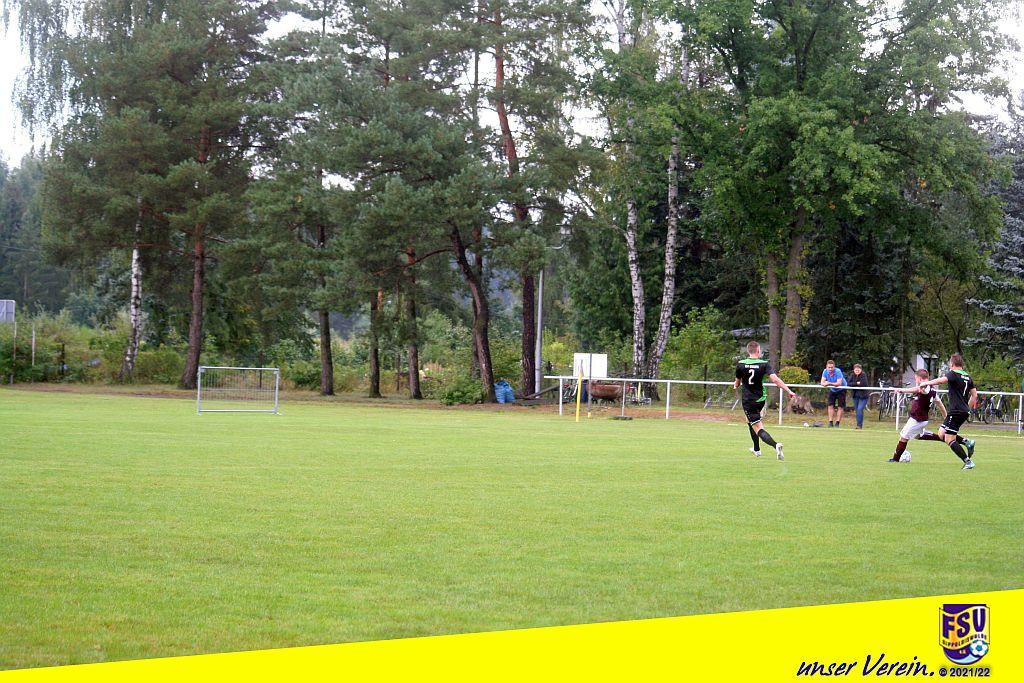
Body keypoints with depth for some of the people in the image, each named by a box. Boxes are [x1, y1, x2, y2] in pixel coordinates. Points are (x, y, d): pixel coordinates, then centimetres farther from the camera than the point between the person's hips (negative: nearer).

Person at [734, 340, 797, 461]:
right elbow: (774, 379, -20)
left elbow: (737, 383, 11)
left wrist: (735, 386, 36)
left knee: (758, 429, -9)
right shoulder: (764, 364, -7)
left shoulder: (740, 365, -5)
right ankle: (756, 449, 39)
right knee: (750, 421, 30)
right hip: (761, 399, 3)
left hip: (748, 400, -3)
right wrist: (789, 391, -18)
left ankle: (775, 445, -34)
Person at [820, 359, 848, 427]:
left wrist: (829, 383, -48)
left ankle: (837, 423, -6)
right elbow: (822, 382, -17)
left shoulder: (838, 371, -29)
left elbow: (839, 383, -36)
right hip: (832, 390, 4)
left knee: (840, 407, -8)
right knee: (830, 405, -5)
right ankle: (830, 422, -3)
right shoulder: (825, 371, -14)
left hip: (841, 390, -4)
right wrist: (825, 384, -40)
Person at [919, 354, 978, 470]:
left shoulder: (953, 374, -10)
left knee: (949, 440, -5)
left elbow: (941, 380, -29)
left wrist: (926, 383, -19)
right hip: (964, 411, 9)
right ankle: (967, 442, 6)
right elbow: (974, 395, 17)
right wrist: (968, 408, 26)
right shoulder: (968, 377, 14)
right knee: (942, 434, 17)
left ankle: (968, 461, -9)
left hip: (956, 411, -9)